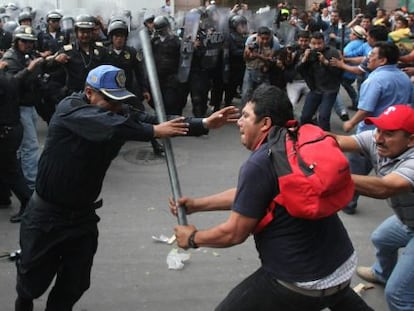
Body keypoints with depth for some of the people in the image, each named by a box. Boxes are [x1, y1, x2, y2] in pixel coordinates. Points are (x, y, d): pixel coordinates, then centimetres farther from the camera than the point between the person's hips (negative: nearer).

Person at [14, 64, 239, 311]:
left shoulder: (119, 113, -5)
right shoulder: (69, 108, -22)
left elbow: (156, 121, -16)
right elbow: (109, 125, -40)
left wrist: (204, 124, -27)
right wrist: (154, 131, -40)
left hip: (83, 215, 5)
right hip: (47, 214, -4)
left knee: (75, 285, 10)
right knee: (33, 280, 12)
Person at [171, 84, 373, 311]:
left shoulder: (259, 164, -20)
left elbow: (234, 233, -13)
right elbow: (246, 195, 17)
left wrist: (193, 239, 4)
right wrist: (197, 204, 17)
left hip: (302, 284, -8)